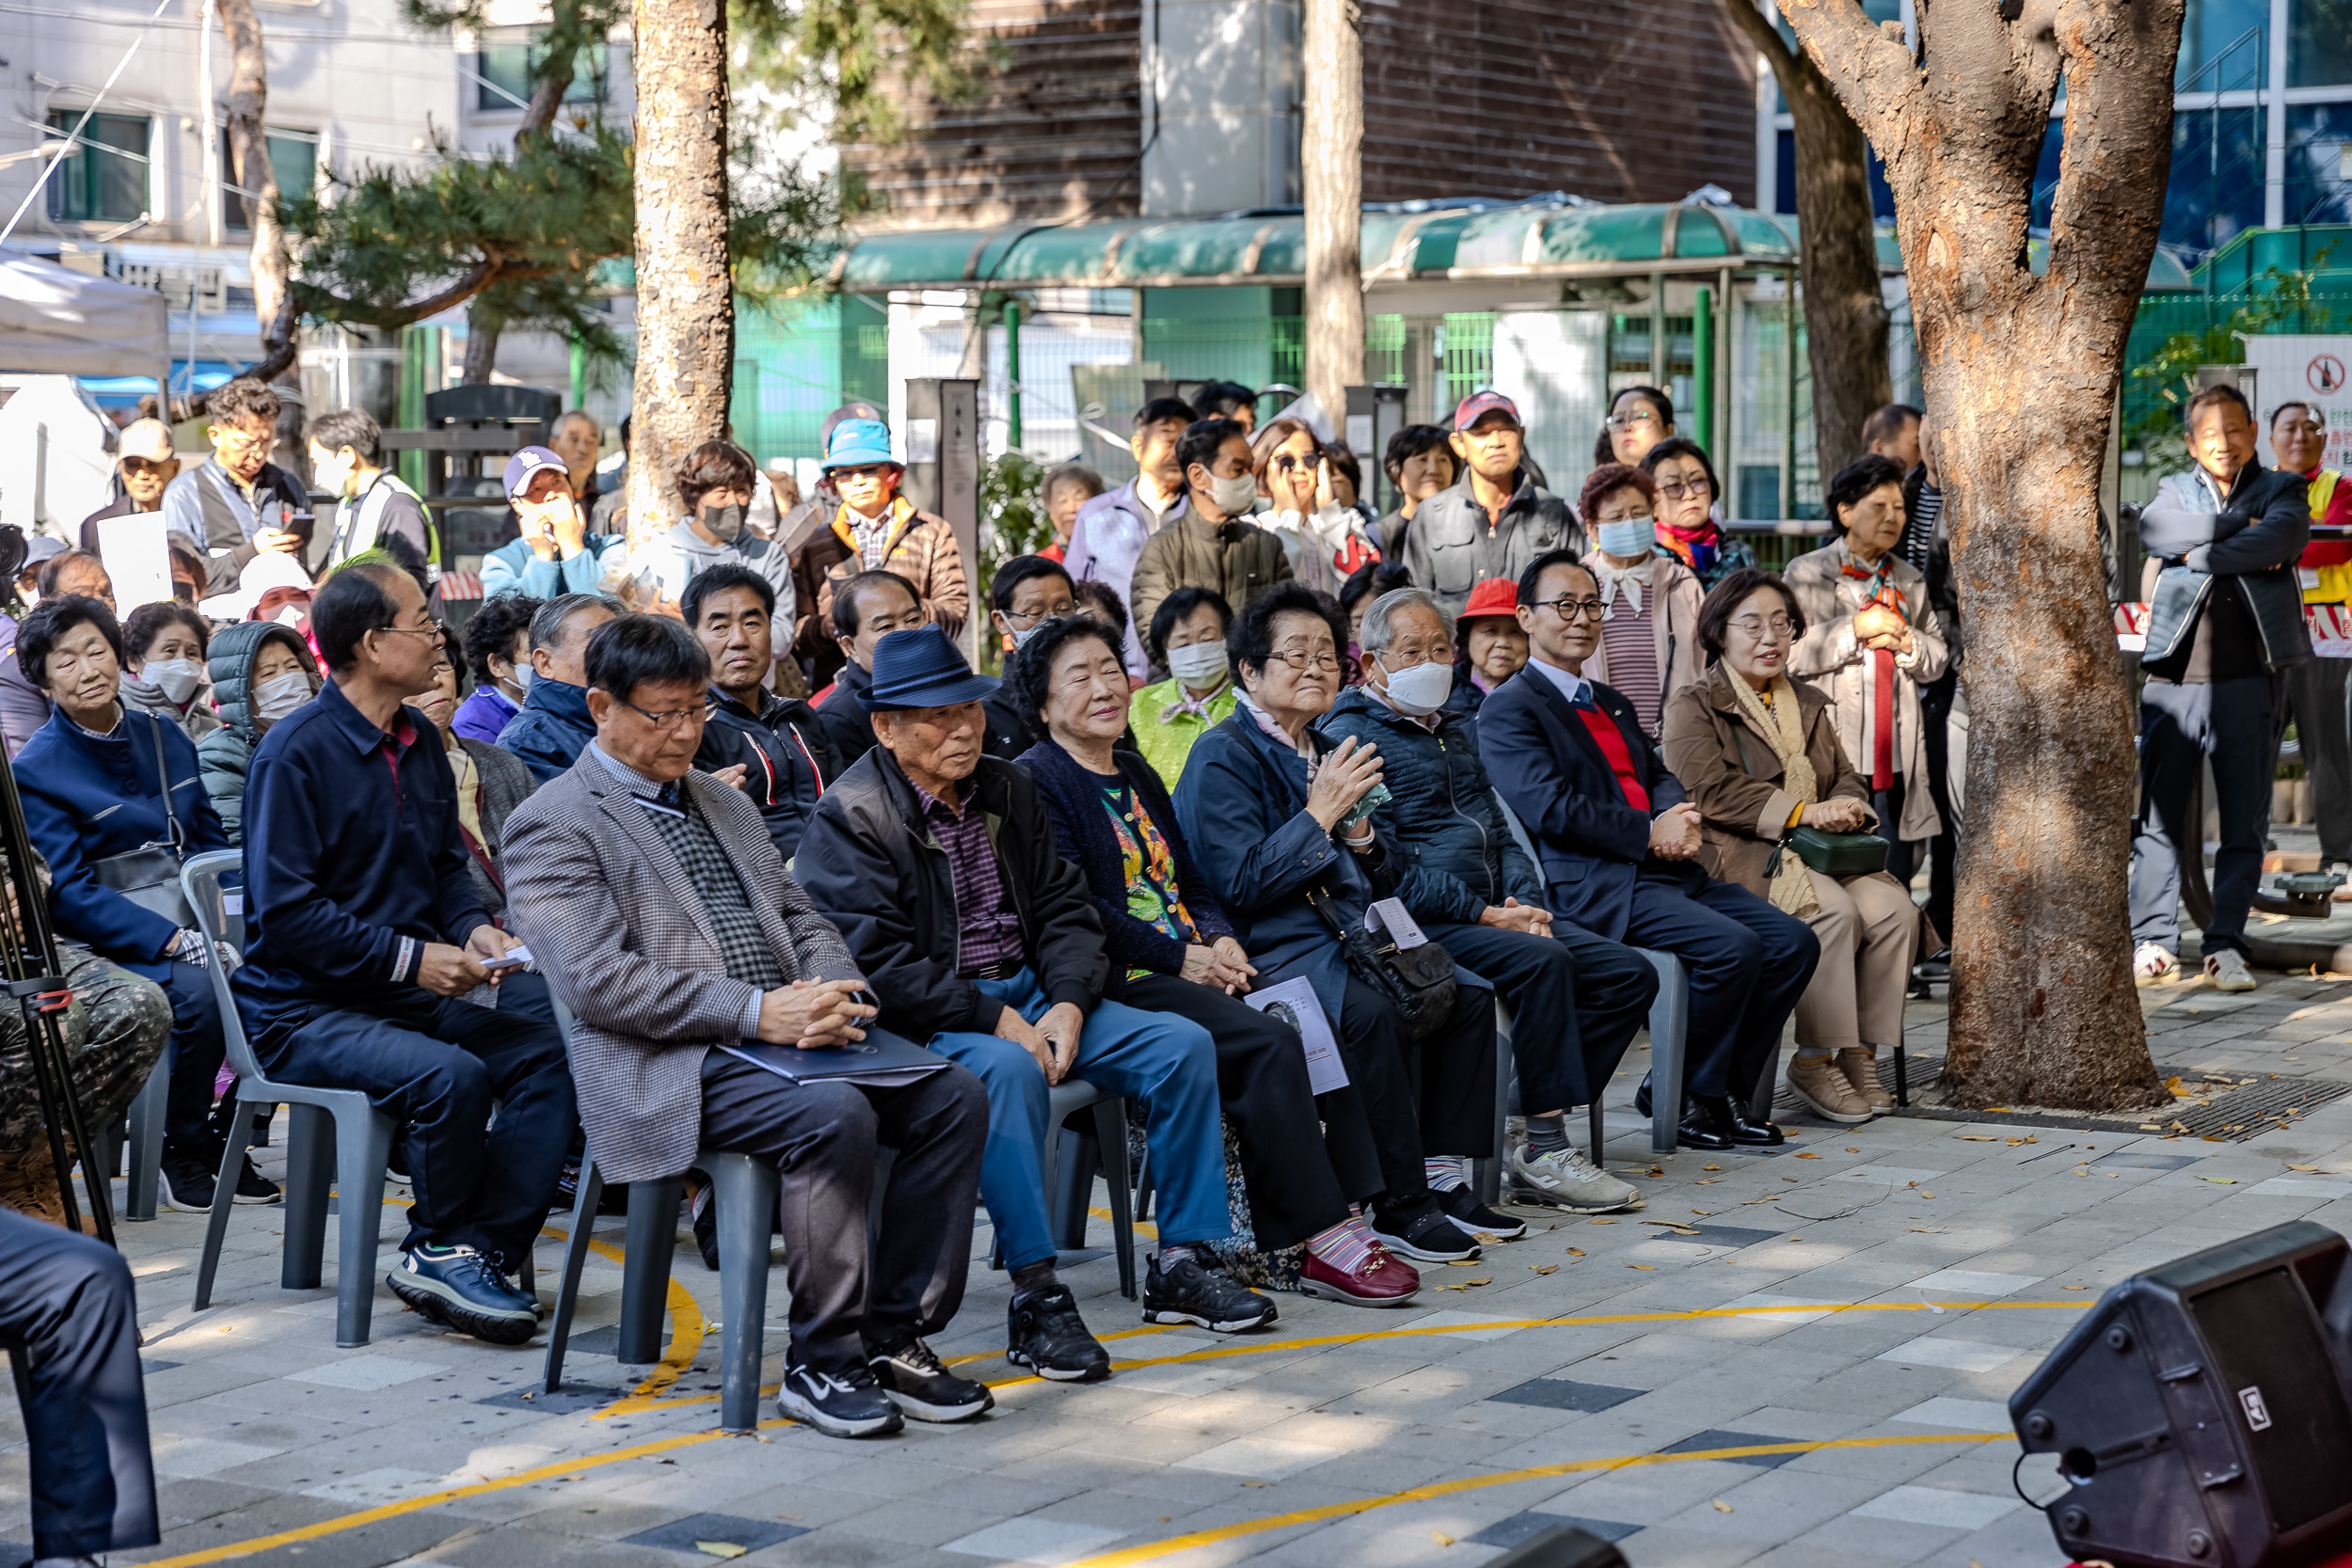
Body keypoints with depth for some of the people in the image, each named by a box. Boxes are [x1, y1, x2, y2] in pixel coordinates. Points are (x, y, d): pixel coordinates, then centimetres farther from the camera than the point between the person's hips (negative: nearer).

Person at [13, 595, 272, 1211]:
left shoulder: (163, 737, 13)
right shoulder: (37, 771, -5)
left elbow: (210, 839, 16)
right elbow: (69, 892, -13)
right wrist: (177, 942, -24)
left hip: (192, 924, 6)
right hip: (110, 946, -5)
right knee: (199, 989, -34)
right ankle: (183, 1149, -12)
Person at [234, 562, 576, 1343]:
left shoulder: (421, 742, 12)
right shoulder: (296, 752, -13)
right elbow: (284, 913, -18)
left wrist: (474, 927, 1)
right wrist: (411, 957, -19)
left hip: (409, 996, 8)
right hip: (304, 1011, -7)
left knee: (550, 1051, -16)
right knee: (449, 1075, -33)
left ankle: (473, 1251, -17)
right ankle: (437, 1245, -8)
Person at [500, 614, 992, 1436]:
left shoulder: (725, 803, 23)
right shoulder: (553, 825, -3)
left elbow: (801, 918, 22)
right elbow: (598, 982, -14)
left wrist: (829, 994, -3)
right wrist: (757, 1013, -20)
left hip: (792, 1029, 8)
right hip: (667, 1067, -8)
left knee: (953, 1096, -14)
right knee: (834, 1115, -33)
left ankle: (896, 1337, -8)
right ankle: (821, 1361, -20)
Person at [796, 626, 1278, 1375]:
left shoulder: (1007, 789, 13)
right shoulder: (849, 817, -9)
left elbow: (1064, 908, 12)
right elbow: (874, 961, -17)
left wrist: (1069, 1004, -8)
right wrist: (994, 1020, -21)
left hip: (1028, 991, 7)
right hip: (928, 1021, -7)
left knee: (1184, 1045, -8)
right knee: (1009, 1070, -39)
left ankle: (1180, 1264, 0)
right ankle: (1036, 1297, -34)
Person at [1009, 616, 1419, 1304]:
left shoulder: (1138, 776, 23)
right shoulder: (1036, 781, -3)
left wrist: (1219, 940, 1)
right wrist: (1180, 958, -15)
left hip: (1192, 966, 8)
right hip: (1116, 983, -8)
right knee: (1269, 1044, -28)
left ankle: (1341, 1212, -18)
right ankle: (1317, 1242, -24)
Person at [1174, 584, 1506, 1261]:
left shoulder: (1328, 753, 20)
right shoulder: (1223, 757, -5)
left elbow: (1390, 876, 21)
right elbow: (1240, 884, -16)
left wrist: (1358, 831, -1)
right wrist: (1319, 816, -16)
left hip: (1352, 934, 8)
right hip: (1271, 947, -8)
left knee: (1469, 995, -10)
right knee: (1372, 1012, -33)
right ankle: (1400, 1205, -24)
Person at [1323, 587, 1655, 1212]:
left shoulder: (1461, 731, 25)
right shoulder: (1350, 736, -3)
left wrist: (1525, 901, 1)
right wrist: (1484, 914, -17)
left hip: (1495, 912, 8)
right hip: (1421, 924, -8)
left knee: (1631, 973, -8)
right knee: (1541, 960, -32)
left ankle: (1545, 1134, -12)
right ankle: (1546, 1153, -27)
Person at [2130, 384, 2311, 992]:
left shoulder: (2282, 490, 12)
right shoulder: (2176, 491, 17)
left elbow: (2281, 538, -11)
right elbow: (2153, 528, -7)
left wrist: (2199, 553, -6)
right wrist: (2238, 526, -8)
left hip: (2246, 679, -1)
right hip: (2173, 675, 1)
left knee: (2243, 823, -1)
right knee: (2158, 817, 0)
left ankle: (2226, 944, 3)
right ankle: (2154, 942, 6)